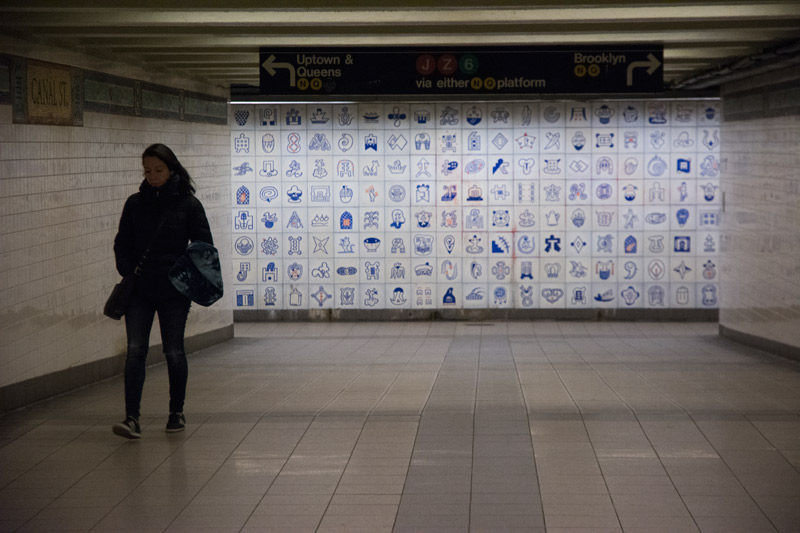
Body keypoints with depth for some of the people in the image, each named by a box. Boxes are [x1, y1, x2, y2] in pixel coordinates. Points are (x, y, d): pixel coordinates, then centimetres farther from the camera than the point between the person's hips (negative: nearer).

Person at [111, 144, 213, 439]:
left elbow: (204, 245, 1)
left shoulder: (188, 204, -2)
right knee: (135, 350, -8)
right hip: (139, 290, 2)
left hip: (174, 291, -2)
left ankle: (177, 412, 22)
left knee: (174, 352, 7)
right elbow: (122, 243, 11)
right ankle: (131, 418, -12)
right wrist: (127, 272, -5)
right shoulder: (135, 203, 6)